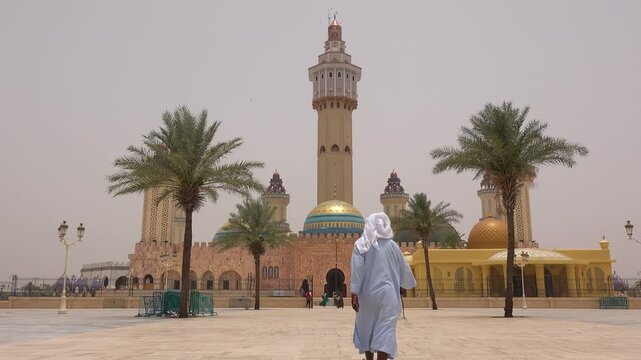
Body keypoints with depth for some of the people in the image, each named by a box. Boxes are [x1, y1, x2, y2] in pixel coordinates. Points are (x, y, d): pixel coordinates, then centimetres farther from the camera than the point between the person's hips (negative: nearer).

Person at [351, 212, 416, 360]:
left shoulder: (361, 245, -1)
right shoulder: (392, 245, 4)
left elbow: (357, 270, -11)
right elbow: (404, 269, 14)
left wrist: (354, 293, -13)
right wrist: (410, 283, 32)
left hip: (368, 294, 0)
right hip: (388, 294, 0)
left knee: (366, 329, 19)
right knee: (385, 333, -3)